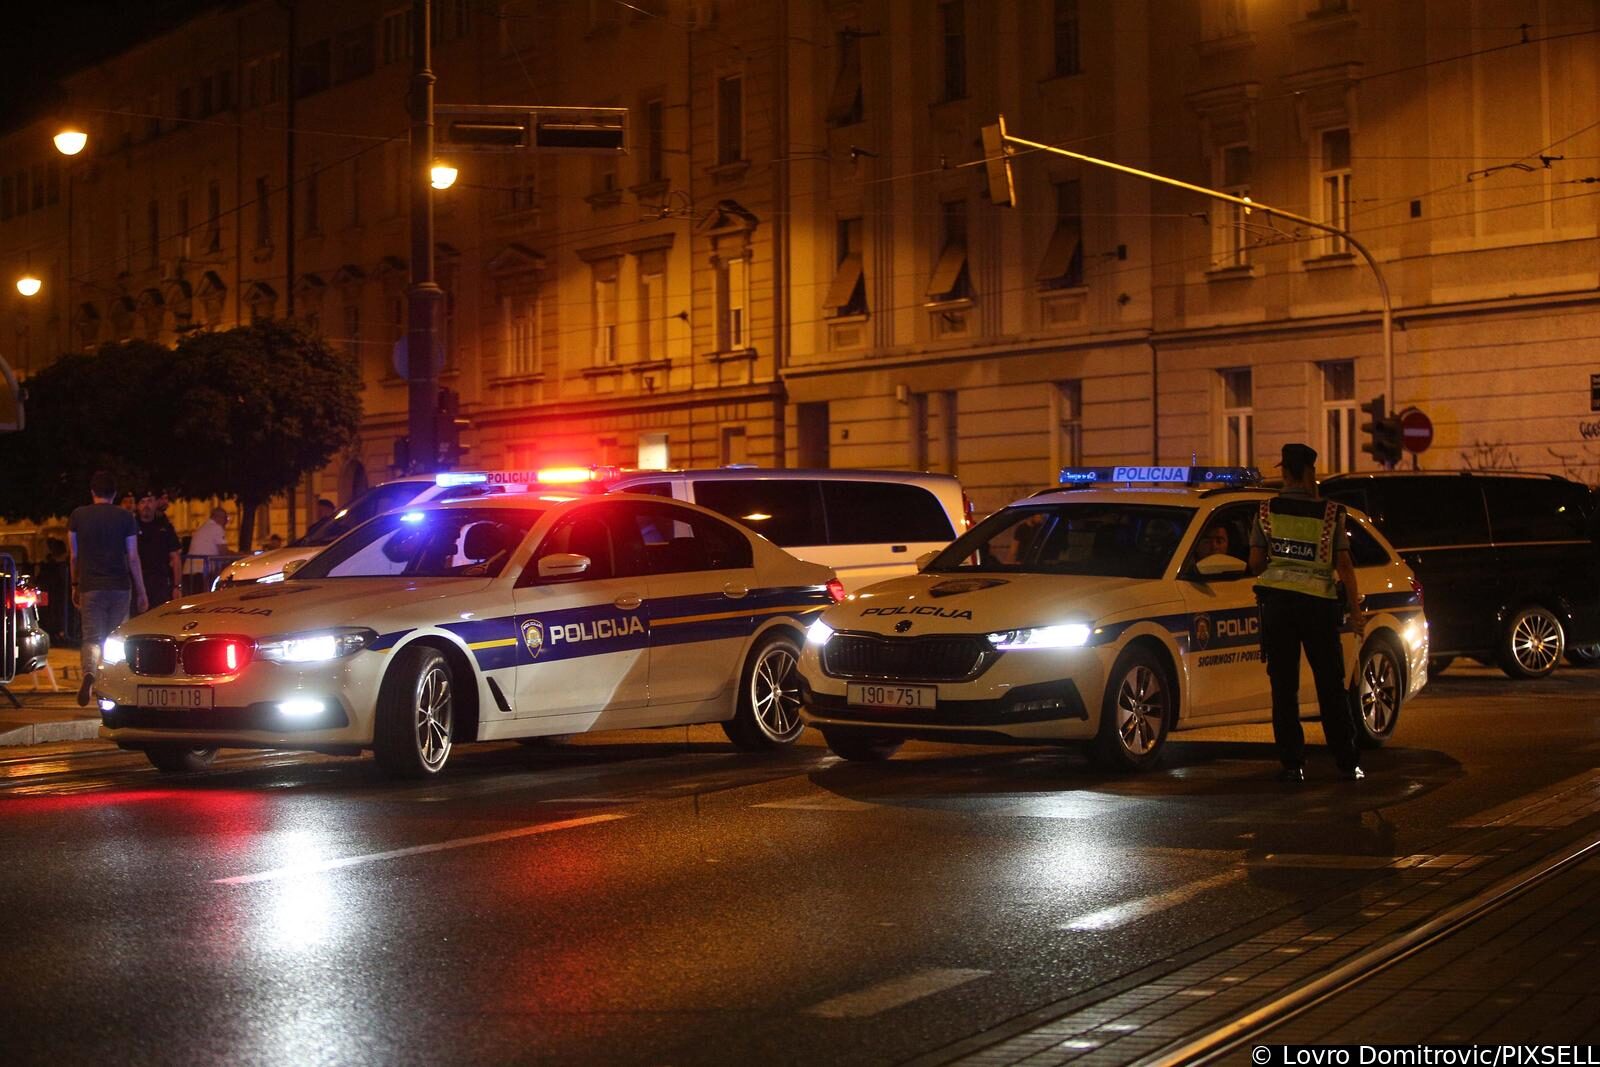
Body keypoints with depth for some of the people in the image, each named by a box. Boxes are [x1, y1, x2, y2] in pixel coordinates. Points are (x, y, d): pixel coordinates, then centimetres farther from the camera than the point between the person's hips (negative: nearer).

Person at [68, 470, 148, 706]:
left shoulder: (78, 516, 3)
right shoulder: (125, 517, 0)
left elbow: (74, 556, 7)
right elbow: (133, 558, -1)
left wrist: (75, 585, 19)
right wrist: (141, 592, 4)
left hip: (91, 587, 0)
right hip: (120, 587, 0)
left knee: (92, 638, -1)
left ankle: (89, 672, -30)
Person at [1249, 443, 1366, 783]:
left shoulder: (1266, 511, 3)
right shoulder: (1330, 512, 1)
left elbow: (1255, 563, 2)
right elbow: (1344, 565, -3)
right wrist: (1355, 612, 0)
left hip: (1277, 600, 0)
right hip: (1319, 602, 0)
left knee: (1284, 686, 4)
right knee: (1331, 687, 6)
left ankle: (1292, 764, 2)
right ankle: (1348, 762, 7)